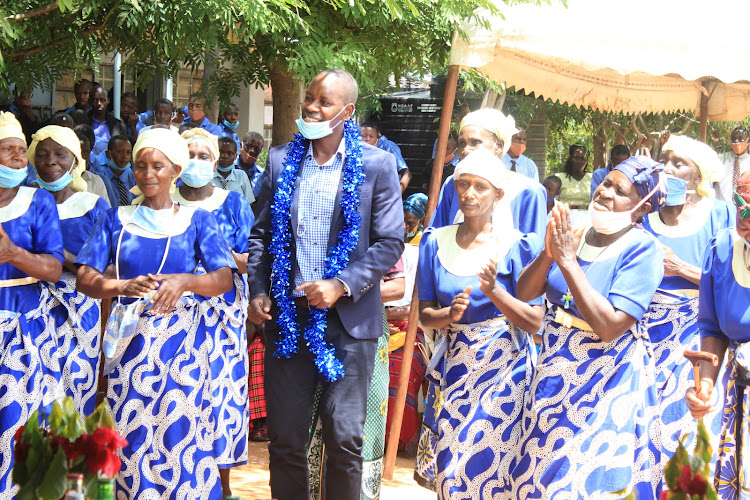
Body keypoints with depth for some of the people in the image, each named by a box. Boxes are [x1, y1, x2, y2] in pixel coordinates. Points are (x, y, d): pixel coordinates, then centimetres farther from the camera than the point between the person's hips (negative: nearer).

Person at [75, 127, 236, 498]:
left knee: (180, 432, -7)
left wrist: (185, 280, -23)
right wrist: (124, 287, -17)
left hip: (181, 340, -1)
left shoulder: (196, 220, 8)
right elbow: (85, 279, 2)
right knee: (130, 435, -1)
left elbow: (224, 279, -4)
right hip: (129, 338, 1)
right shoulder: (116, 219, 11)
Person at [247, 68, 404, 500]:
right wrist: (258, 291, 0)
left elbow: (391, 242, -4)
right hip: (287, 318, 3)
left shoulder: (376, 165, -2)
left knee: (345, 440, 2)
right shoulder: (281, 161, 8)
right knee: (285, 439, 8)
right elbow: (262, 233, 13)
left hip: (347, 320, -3)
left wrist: (342, 286, -15)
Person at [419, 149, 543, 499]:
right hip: (456, 362, 3)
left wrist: (494, 290, -23)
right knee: (450, 464, 0)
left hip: (504, 365, -3)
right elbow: (425, 315, 7)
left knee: (488, 460, -7)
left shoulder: (516, 245, -6)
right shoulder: (437, 242, 3)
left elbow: (535, 322, -8)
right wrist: (450, 314, -15)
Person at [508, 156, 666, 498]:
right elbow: (524, 293, -1)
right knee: (536, 472, 16)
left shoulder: (642, 248, -15)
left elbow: (610, 327, -24)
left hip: (606, 385, -6)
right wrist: (549, 253, -19)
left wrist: (567, 260, -23)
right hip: (553, 375, 6)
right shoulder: (572, 232, 1)